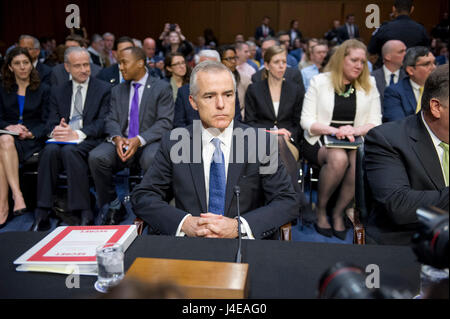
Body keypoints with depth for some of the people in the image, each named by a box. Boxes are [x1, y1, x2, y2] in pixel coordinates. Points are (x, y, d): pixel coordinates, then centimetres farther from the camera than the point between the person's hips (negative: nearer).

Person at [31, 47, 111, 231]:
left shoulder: (103, 89, 7)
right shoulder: (58, 92, 20)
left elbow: (103, 123, -5)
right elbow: (52, 123, 12)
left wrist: (77, 134, -20)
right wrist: (56, 130, -14)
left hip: (89, 141, -3)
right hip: (63, 140, 3)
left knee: (70, 150, -35)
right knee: (50, 150, -30)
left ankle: (84, 214, -33)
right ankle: (42, 216, -29)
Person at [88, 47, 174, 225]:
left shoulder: (162, 88, 4)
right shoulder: (117, 91, 19)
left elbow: (165, 123, -6)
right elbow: (111, 120, 10)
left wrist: (139, 140, -21)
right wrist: (117, 138, -14)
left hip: (149, 142, -4)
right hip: (122, 141, 4)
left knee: (152, 159, -38)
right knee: (96, 157, -25)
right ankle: (114, 207, -5)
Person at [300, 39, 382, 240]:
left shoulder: (369, 85, 12)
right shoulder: (319, 82, 3)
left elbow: (376, 123, 7)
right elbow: (306, 121, -3)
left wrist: (355, 130, -14)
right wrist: (333, 130, -19)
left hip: (355, 143, 2)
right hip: (319, 142, -2)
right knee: (338, 158, -36)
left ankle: (338, 212, -11)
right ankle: (320, 210, -11)